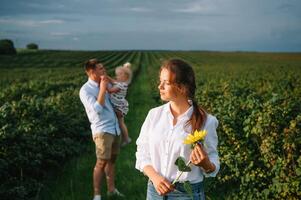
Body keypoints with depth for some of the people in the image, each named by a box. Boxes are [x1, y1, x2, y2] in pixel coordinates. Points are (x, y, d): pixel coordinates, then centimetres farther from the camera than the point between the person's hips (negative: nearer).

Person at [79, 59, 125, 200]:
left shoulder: (103, 84, 9)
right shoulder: (85, 90, -12)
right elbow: (97, 110, -23)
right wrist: (103, 89, -19)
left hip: (115, 127, 7)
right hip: (102, 130, -7)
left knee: (112, 160, 14)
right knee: (102, 162, -7)